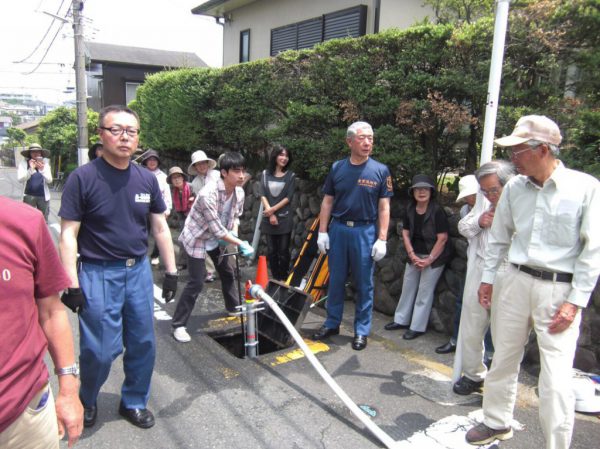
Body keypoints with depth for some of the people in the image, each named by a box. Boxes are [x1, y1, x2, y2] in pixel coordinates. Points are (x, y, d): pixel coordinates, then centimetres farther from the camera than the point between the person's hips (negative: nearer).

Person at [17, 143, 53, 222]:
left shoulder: (45, 163, 2)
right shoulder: (24, 163, -3)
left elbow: (49, 180, -6)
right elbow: (20, 179, -13)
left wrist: (42, 170, -24)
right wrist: (31, 169, -27)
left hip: (43, 196, 2)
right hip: (29, 196, -2)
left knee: (44, 221, 8)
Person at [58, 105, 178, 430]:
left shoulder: (146, 179, 4)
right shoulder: (83, 178, -9)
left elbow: (160, 227, 11)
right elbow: (68, 235, -8)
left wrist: (170, 271, 10)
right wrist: (72, 285, -12)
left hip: (139, 271, 5)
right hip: (98, 273, -4)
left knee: (142, 345, 10)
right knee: (101, 350, 1)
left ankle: (133, 402, 32)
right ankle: (86, 400, 32)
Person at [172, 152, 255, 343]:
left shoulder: (239, 192, -11)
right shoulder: (208, 193, -34)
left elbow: (236, 216, 6)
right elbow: (216, 229, -32)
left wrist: (234, 233, -13)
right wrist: (241, 244, -29)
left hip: (218, 239, 7)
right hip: (197, 239, -7)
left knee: (227, 273, 19)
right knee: (196, 282, -12)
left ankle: (233, 307, 42)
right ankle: (178, 325, 0)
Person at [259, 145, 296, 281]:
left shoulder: (291, 175, 2)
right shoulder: (265, 174, 6)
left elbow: (288, 198, -4)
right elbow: (262, 195, -1)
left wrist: (273, 209, -11)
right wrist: (270, 214, -10)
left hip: (285, 219, -2)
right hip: (268, 218, 2)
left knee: (283, 251, 1)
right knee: (271, 251, 7)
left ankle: (283, 279, 12)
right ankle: (275, 279, 18)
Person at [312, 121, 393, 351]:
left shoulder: (380, 171, -2)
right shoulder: (337, 168, 4)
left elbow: (384, 207, -3)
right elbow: (327, 202, 8)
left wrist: (382, 239, -8)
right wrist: (322, 232, 3)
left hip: (365, 231, -2)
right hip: (338, 229, 2)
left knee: (364, 284, 6)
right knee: (335, 281, 12)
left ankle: (361, 331, 19)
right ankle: (332, 324, 27)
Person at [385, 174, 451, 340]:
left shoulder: (437, 211, -17)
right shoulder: (409, 209, 0)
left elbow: (442, 238, -17)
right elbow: (405, 233, 4)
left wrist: (429, 260, -16)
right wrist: (412, 255, -7)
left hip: (434, 256, -6)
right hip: (415, 254, 6)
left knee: (425, 291, -2)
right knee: (408, 287, 13)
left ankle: (418, 327, 9)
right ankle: (401, 320, 27)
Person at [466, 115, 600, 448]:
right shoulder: (514, 187, 3)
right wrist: (487, 278, 13)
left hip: (559, 289, -4)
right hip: (516, 281, 5)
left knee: (556, 377, -4)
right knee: (504, 359, 15)